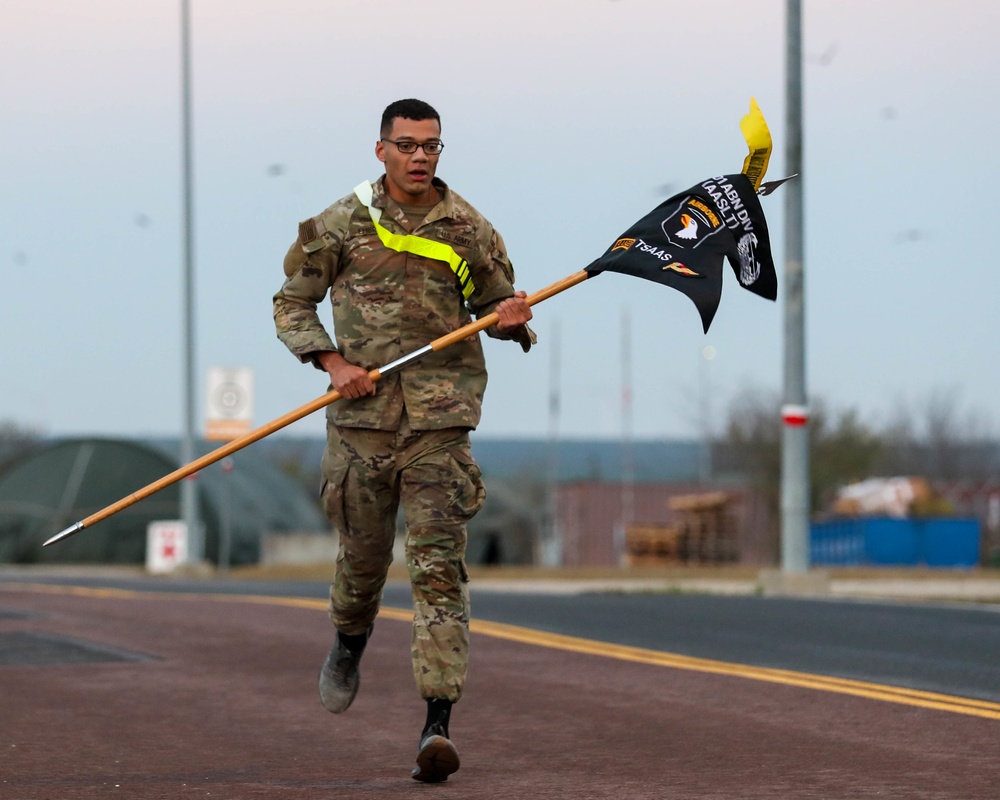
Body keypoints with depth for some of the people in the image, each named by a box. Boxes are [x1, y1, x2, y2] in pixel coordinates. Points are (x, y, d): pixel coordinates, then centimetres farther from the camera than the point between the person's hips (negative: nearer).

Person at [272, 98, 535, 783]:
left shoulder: (470, 230, 6)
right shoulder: (340, 225, 4)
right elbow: (292, 303, 11)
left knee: (439, 567, -10)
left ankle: (439, 722, -15)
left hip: (440, 420, -1)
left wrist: (512, 319, -7)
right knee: (363, 558, 11)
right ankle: (350, 641, 46)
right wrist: (333, 362, -4)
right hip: (362, 418, 1)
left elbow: (494, 307, 17)